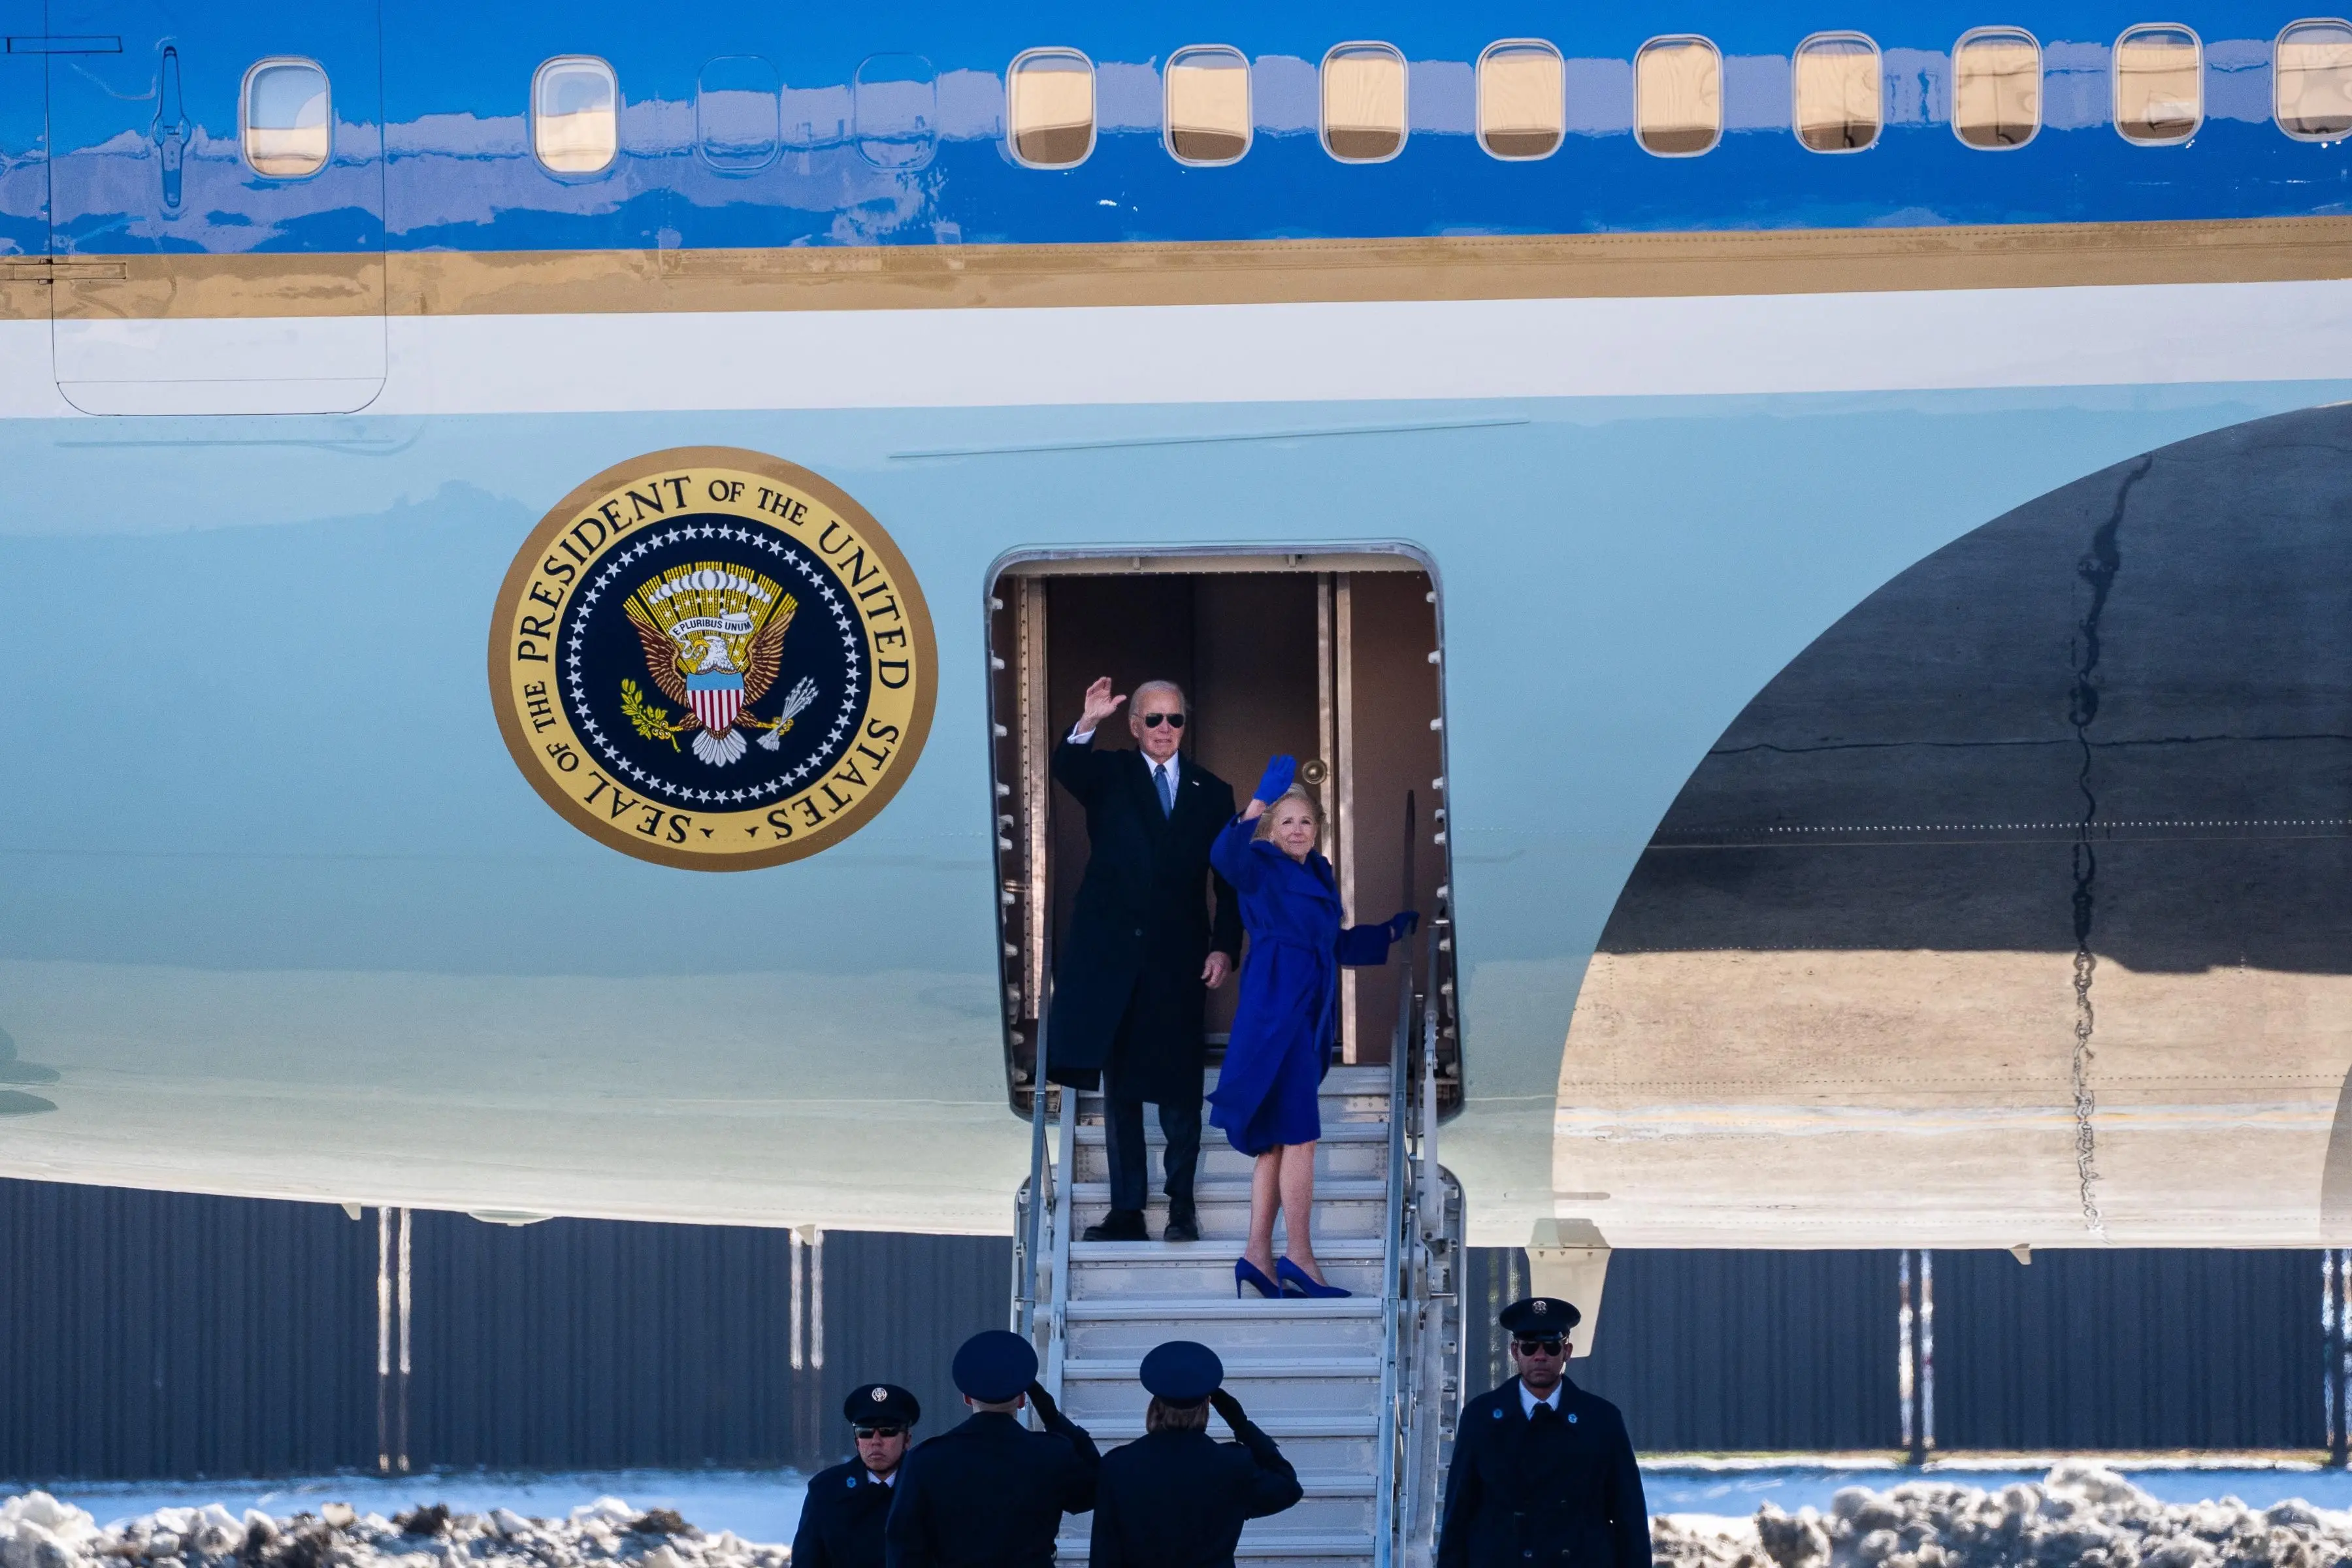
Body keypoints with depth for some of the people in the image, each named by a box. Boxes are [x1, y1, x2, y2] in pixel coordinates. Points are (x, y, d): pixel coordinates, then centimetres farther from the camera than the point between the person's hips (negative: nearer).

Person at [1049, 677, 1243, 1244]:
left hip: (1178, 962, 0)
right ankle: (1126, 1211, 8)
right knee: (1120, 1090, 4)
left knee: (1179, 1091, 2)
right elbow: (1065, 769, -18)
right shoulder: (1108, 776, 5)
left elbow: (1230, 883, 8)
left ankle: (1182, 1207, 11)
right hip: (1111, 957, 0)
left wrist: (1224, 947, -3)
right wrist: (1087, 726, -36)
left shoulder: (1212, 793, 8)